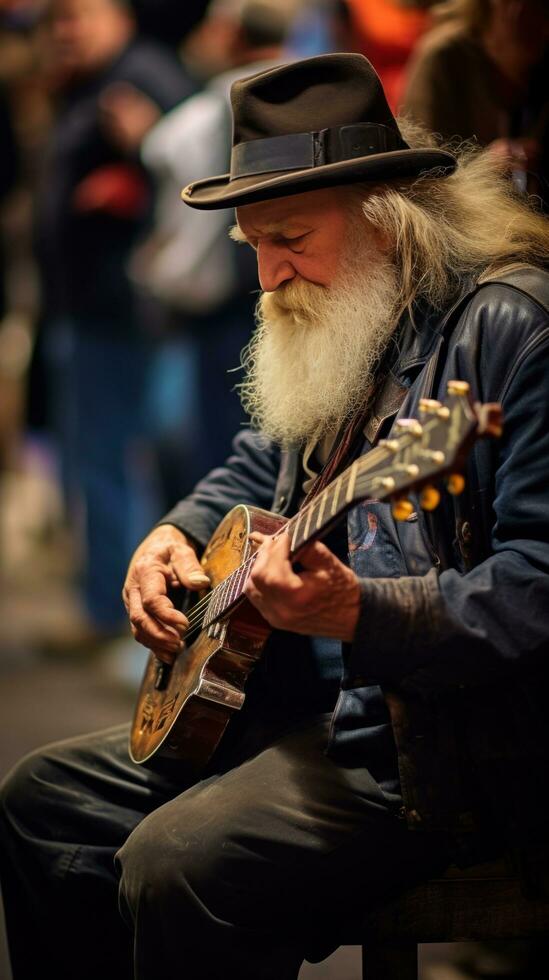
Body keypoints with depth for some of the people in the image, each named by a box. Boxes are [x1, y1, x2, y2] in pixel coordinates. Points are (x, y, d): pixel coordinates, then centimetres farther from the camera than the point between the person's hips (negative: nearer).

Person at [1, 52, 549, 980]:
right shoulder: (341, 323, 12)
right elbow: (260, 465, 30)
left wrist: (359, 614, -34)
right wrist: (176, 536, 10)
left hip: (449, 747, -10)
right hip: (306, 711, 10)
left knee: (177, 866, -28)